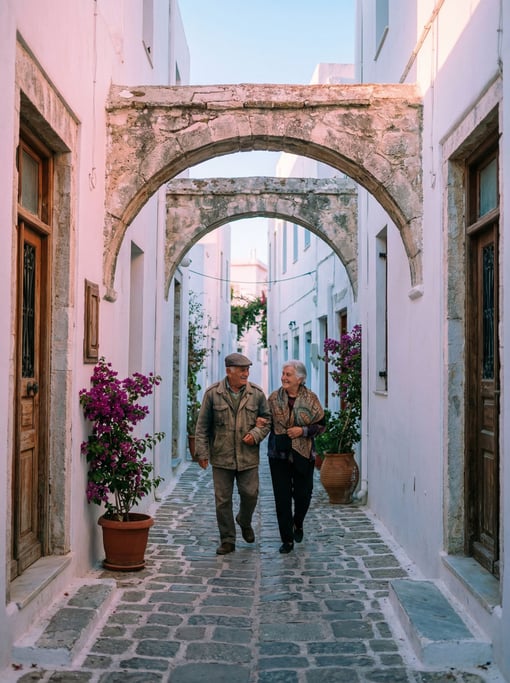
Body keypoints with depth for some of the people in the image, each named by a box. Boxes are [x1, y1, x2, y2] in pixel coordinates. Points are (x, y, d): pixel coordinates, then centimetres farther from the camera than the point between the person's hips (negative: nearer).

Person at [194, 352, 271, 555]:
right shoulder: (213, 393, -3)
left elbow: (267, 419, 11)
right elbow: (202, 426, 1)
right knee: (223, 500, 4)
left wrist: (256, 434, -7)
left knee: (250, 494, 3)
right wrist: (202, 452, -2)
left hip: (248, 457, 1)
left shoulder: (257, 393, 2)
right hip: (221, 457, -1)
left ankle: (245, 522, 36)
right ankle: (227, 540, 17)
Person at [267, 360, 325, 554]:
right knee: (282, 498, 1)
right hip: (279, 454, 1)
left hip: (303, 455, -1)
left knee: (303, 494, 7)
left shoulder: (310, 398, -3)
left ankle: (297, 524, 39)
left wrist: (303, 431, -13)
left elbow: (321, 425, 1)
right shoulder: (274, 397, 2)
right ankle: (287, 540, 13)